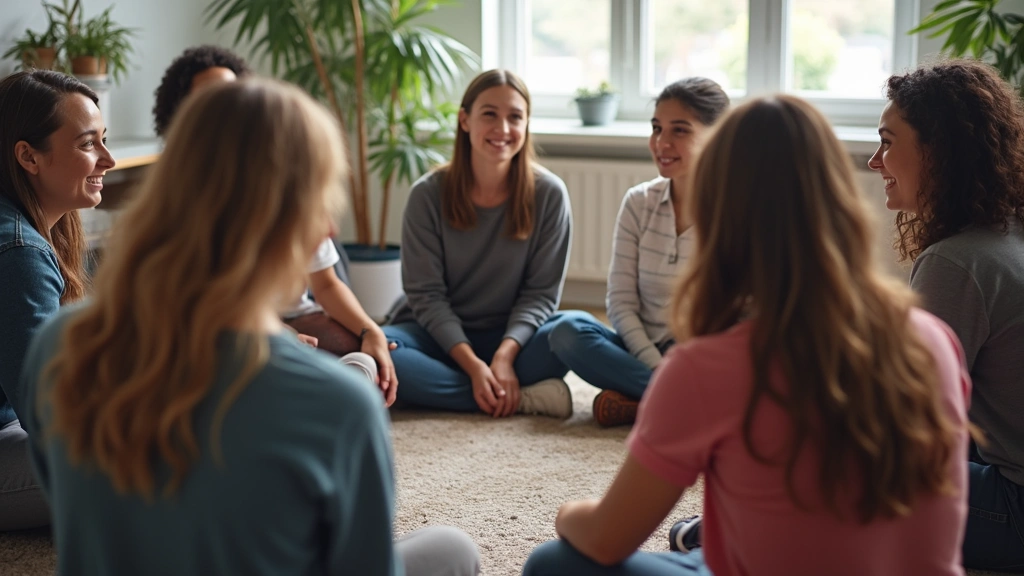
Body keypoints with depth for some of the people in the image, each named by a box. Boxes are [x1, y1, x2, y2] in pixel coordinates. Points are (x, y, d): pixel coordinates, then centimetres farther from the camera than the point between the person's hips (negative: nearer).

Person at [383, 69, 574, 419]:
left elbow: (540, 292, -5)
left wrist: (505, 354, -23)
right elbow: (426, 294, -9)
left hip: (511, 336, 0)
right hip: (440, 335, 1)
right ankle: (523, 398, -28)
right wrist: (472, 364, -22)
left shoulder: (548, 194, -6)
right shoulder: (428, 194, -8)